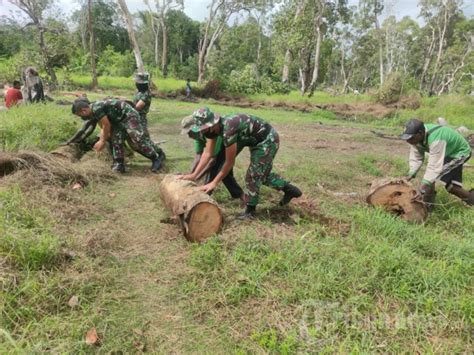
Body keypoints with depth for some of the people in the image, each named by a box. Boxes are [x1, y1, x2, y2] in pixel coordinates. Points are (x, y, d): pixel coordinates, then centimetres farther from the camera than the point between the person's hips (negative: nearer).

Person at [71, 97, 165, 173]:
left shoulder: (96, 108, -24)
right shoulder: (93, 112, 7)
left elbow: (107, 125, -19)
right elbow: (103, 127, 14)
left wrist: (102, 141, -6)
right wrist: (100, 141, 8)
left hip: (129, 115, -10)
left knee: (138, 139, -17)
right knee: (116, 141, 4)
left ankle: (159, 156, -8)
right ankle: (119, 164, 8)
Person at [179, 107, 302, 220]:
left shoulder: (228, 129, -35)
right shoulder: (213, 127, -8)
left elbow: (230, 162, -27)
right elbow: (207, 153, -2)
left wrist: (214, 183, -22)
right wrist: (194, 175, -6)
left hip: (268, 140, -9)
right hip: (257, 141, 9)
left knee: (253, 175, -5)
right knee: (262, 173, 18)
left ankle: (250, 211, 8)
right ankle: (290, 189, 32)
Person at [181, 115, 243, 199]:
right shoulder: (198, 134, -15)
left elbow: (212, 159, -37)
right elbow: (198, 156, -9)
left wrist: (198, 177, -36)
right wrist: (191, 174, -17)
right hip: (218, 146, 7)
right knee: (211, 169, -2)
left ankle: (239, 194, -1)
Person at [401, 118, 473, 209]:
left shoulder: (435, 140, -45)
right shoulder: (417, 136, -20)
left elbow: (435, 166, -47)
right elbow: (416, 157, -17)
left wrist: (423, 188, -52)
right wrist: (411, 174, -31)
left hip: (460, 152, -9)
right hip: (450, 152, 9)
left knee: (432, 172, -24)